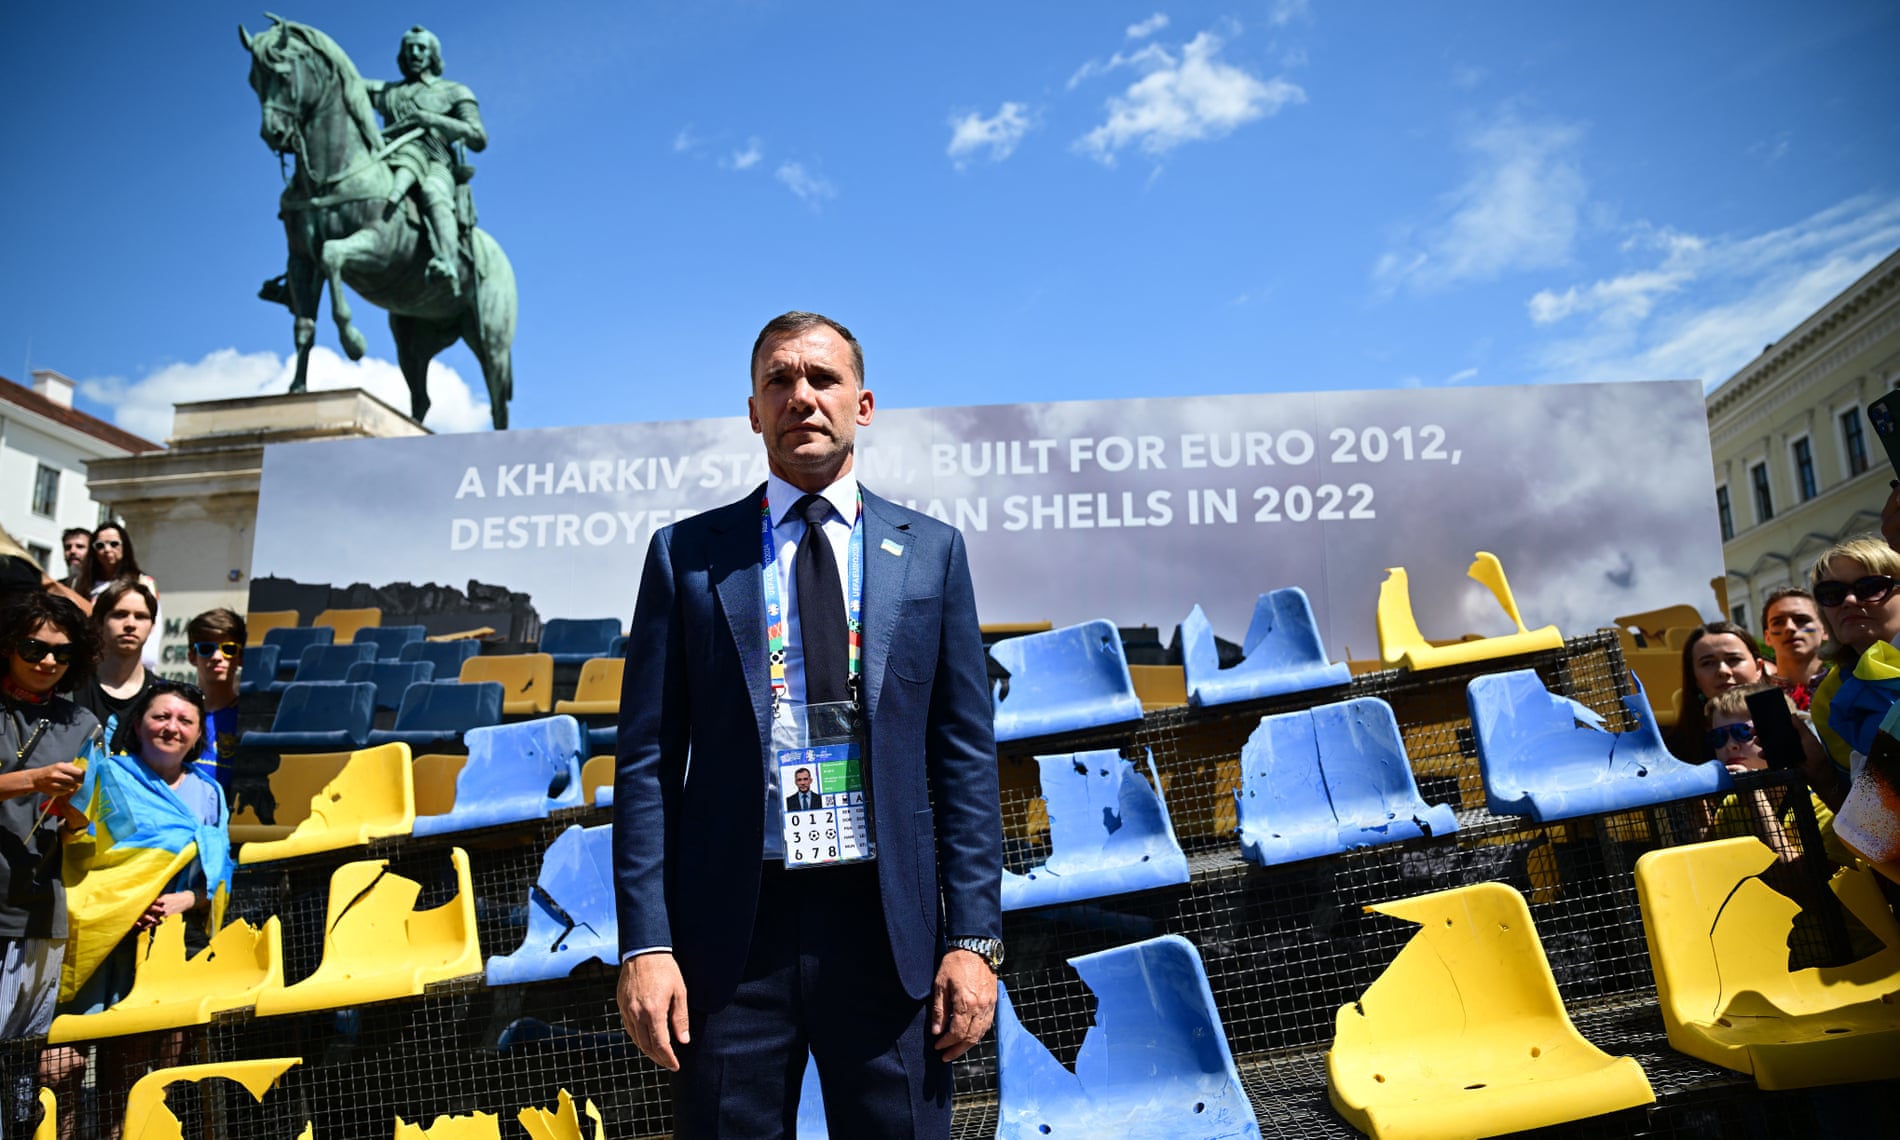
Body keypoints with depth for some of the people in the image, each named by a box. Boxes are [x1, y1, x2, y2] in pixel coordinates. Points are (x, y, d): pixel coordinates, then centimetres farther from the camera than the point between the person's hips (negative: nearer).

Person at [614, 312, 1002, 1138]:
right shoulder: (687, 554, 5)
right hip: (732, 923, 0)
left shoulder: (931, 552, 6)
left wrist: (975, 936, -2)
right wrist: (644, 944, -5)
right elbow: (647, 759, 3)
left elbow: (965, 755, 4)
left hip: (888, 922, 1)